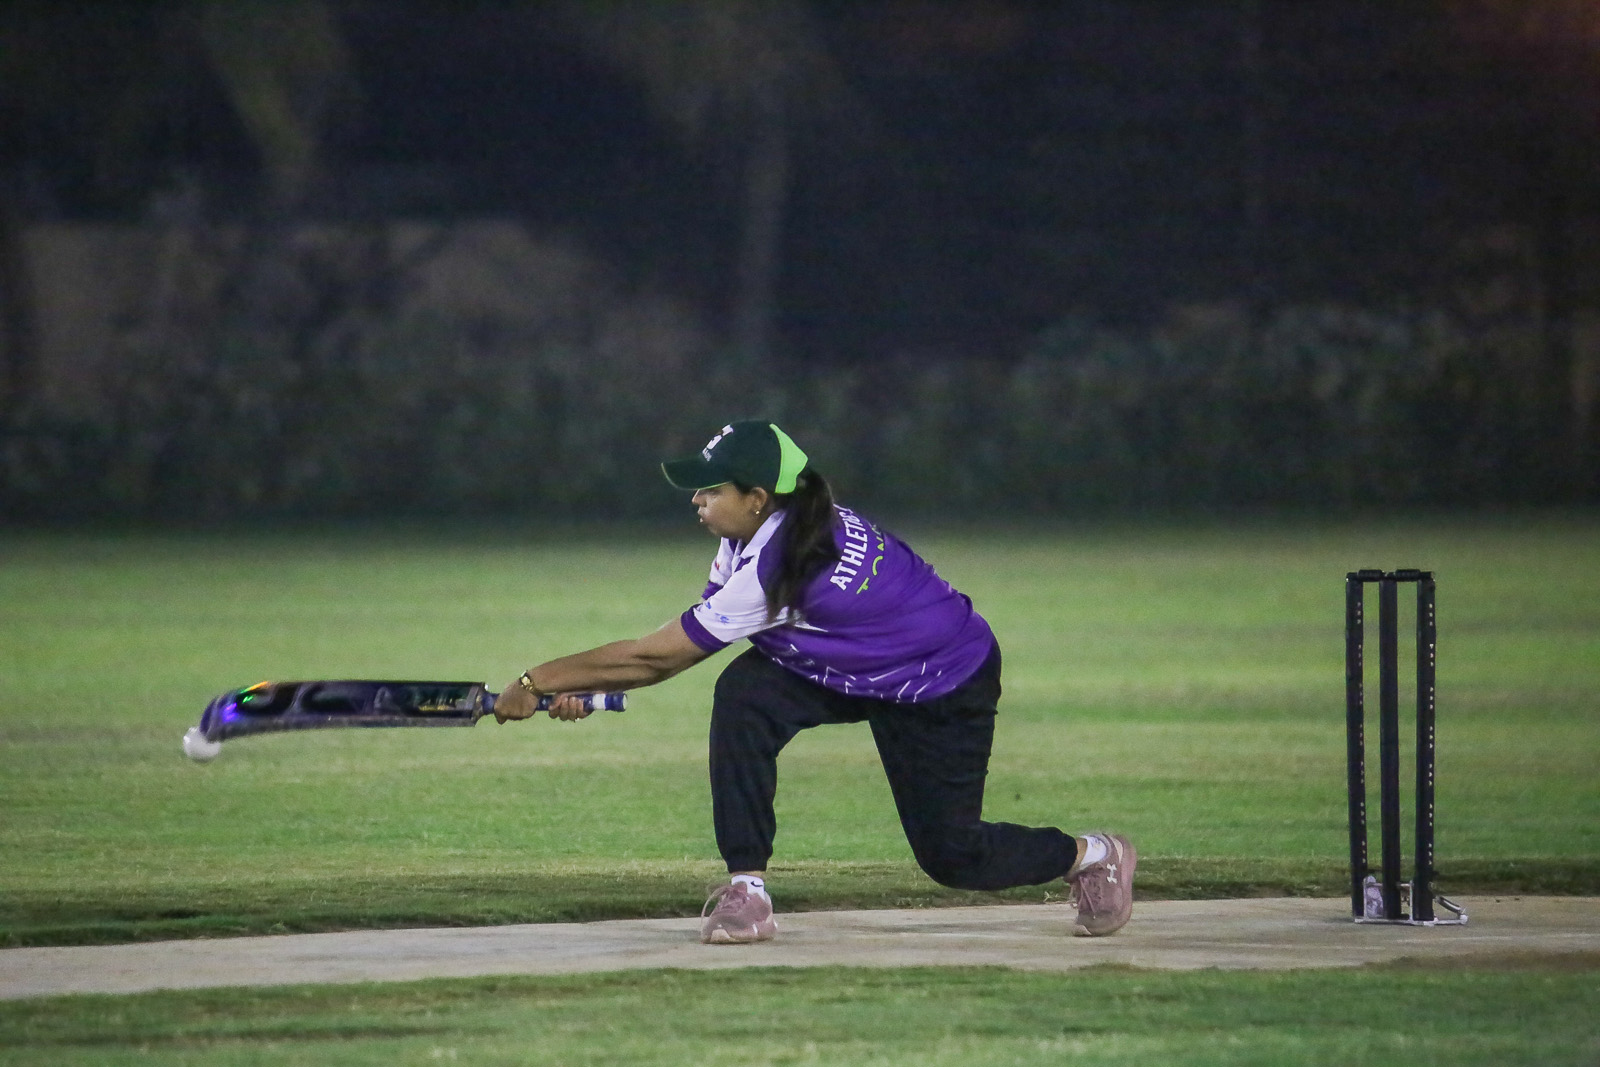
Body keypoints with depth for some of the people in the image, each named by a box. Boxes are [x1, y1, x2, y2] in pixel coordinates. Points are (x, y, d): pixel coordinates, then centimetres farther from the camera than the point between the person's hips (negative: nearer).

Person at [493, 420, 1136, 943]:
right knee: (743, 692, -20)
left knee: (952, 856, 2)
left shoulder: (775, 570, -36)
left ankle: (1094, 856, 31)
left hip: (948, 691, -8)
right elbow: (672, 653, -4)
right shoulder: (757, 535, -10)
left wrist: (539, 682, -26)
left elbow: (659, 655, -31)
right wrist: (582, 690, -15)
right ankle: (746, 887, -15)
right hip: (853, 669, 8)